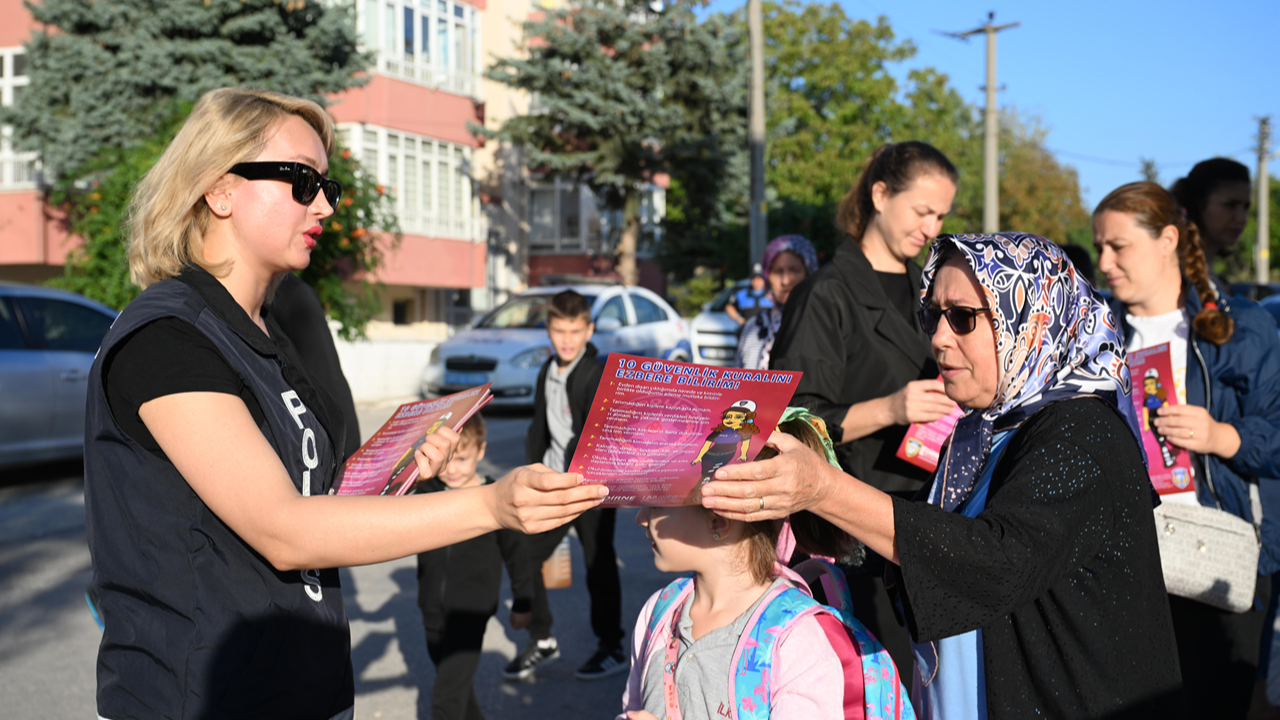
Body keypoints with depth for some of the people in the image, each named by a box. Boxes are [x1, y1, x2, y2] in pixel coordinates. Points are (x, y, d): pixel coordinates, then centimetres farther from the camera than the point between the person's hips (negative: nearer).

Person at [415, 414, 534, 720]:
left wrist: (522, 605, 8)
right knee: (458, 687, 20)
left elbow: (517, 553, 1)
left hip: (471, 613, -4)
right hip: (433, 611, 5)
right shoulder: (425, 493, -1)